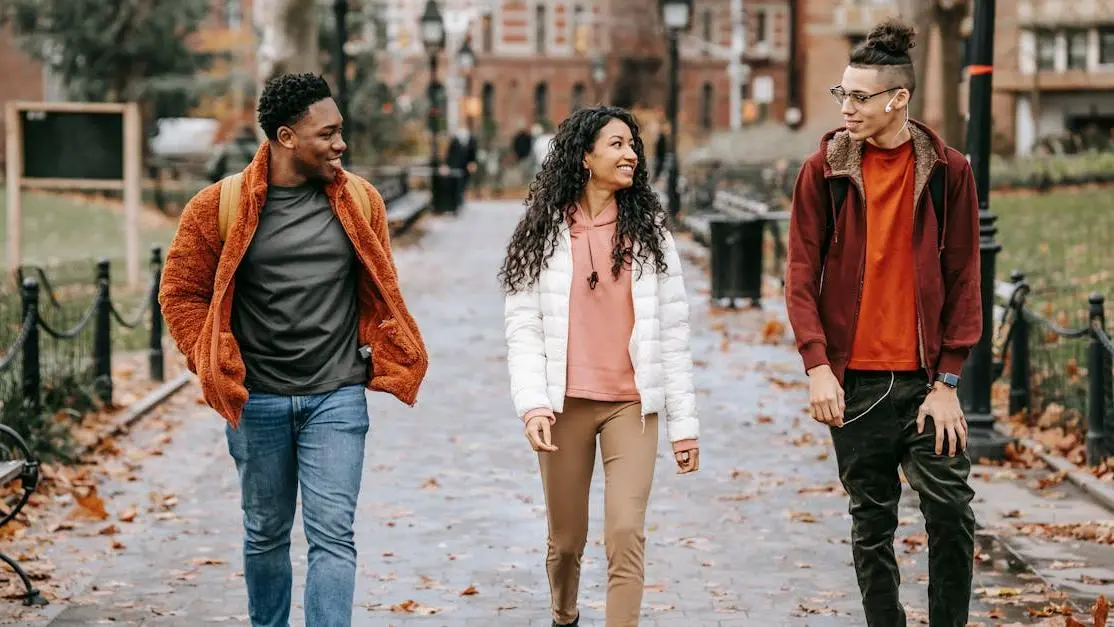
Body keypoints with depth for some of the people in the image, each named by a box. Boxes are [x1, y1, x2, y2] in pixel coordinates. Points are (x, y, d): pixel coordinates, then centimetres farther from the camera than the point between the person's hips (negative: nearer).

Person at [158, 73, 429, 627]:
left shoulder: (360, 202, 1)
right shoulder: (220, 207, -6)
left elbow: (380, 290, 14)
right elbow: (181, 294, 2)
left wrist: (375, 359, 7)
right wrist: (214, 366, -3)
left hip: (337, 398, 0)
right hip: (256, 400, 0)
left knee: (332, 536, -7)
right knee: (265, 533, 14)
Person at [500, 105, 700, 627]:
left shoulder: (649, 230, 5)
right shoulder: (543, 232, 2)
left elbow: (672, 330, 5)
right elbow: (523, 327, -3)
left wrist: (684, 421, 1)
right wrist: (532, 403, -17)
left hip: (632, 405, 0)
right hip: (566, 405, 0)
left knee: (626, 532, -15)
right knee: (566, 540, 11)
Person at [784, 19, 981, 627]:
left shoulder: (947, 170, 0)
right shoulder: (823, 171, 1)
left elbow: (963, 281, 1)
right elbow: (802, 276, 1)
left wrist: (948, 380, -5)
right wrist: (818, 365, -11)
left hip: (926, 377, 0)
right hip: (855, 380, 1)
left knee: (952, 513, -5)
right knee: (872, 524, 8)